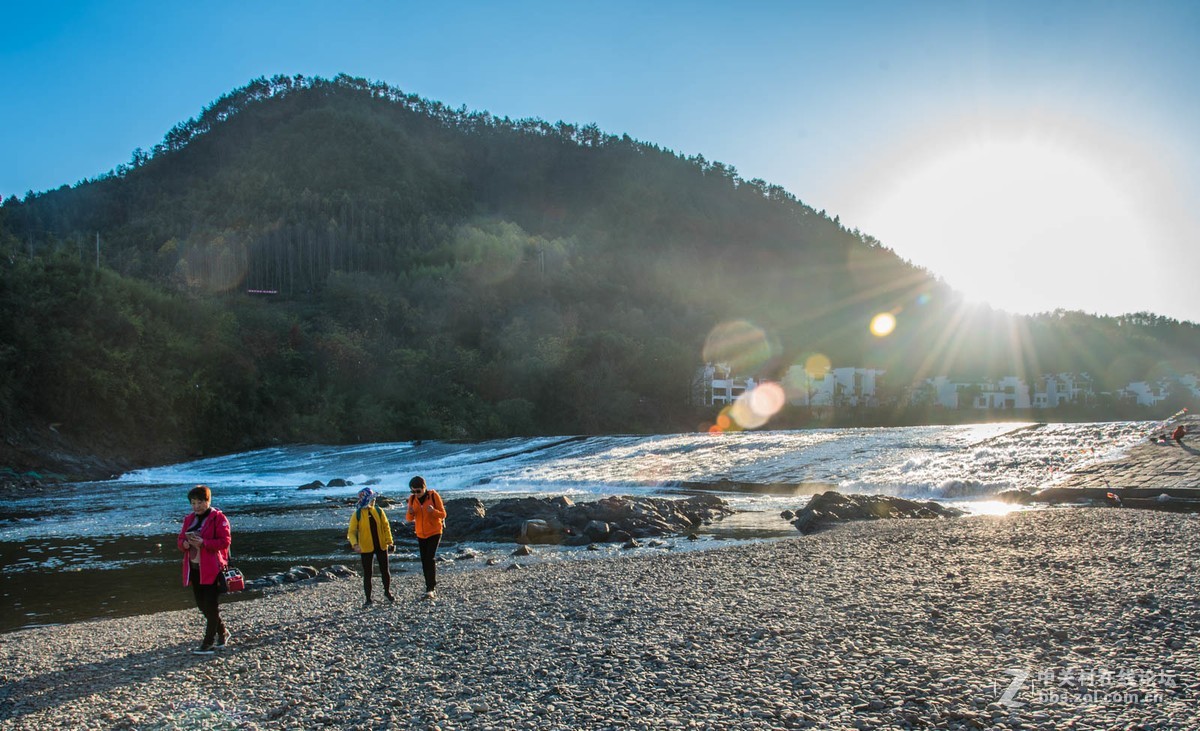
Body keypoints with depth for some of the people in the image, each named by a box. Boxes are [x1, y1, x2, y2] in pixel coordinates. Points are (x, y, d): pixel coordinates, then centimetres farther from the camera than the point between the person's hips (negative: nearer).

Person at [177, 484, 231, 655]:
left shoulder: (218, 518, -7)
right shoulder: (189, 519, 13)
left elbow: (224, 542, -14)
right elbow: (180, 540, 14)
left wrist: (203, 542, -24)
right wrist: (185, 543, -9)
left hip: (212, 568, -7)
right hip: (194, 569, 7)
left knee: (211, 605, -6)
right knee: (202, 604, 13)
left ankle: (208, 643, 0)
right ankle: (222, 633, 31)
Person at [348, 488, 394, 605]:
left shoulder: (379, 511, -1)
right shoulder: (357, 515, -9)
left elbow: (386, 526, 3)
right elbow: (351, 532, -9)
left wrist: (389, 541, -6)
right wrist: (355, 544, -25)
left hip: (381, 546, 2)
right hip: (366, 548, -2)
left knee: (385, 570, 10)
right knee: (367, 574, 5)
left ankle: (387, 591, 32)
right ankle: (368, 598, 16)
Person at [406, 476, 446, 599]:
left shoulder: (434, 496, -12)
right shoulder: (412, 499, -1)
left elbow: (443, 514, -8)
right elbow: (409, 519, 2)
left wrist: (433, 511, -29)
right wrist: (410, 513, -22)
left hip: (434, 533, -5)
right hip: (420, 534, 5)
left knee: (430, 559, -14)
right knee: (424, 561, 8)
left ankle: (430, 589, -14)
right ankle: (431, 584, 19)